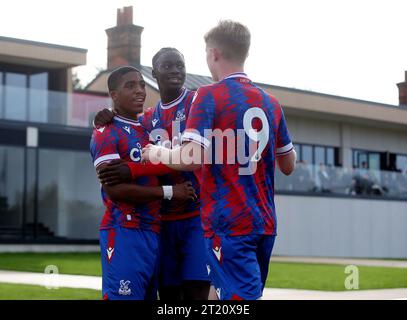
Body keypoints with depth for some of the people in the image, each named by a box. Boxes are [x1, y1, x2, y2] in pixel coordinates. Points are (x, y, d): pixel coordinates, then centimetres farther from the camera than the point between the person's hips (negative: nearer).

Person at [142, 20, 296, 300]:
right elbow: (288, 166, 19)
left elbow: (192, 158, -19)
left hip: (229, 223, -7)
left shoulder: (210, 96, -8)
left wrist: (157, 153, 0)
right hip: (264, 223, 7)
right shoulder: (270, 102, 11)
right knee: (248, 294, 17)